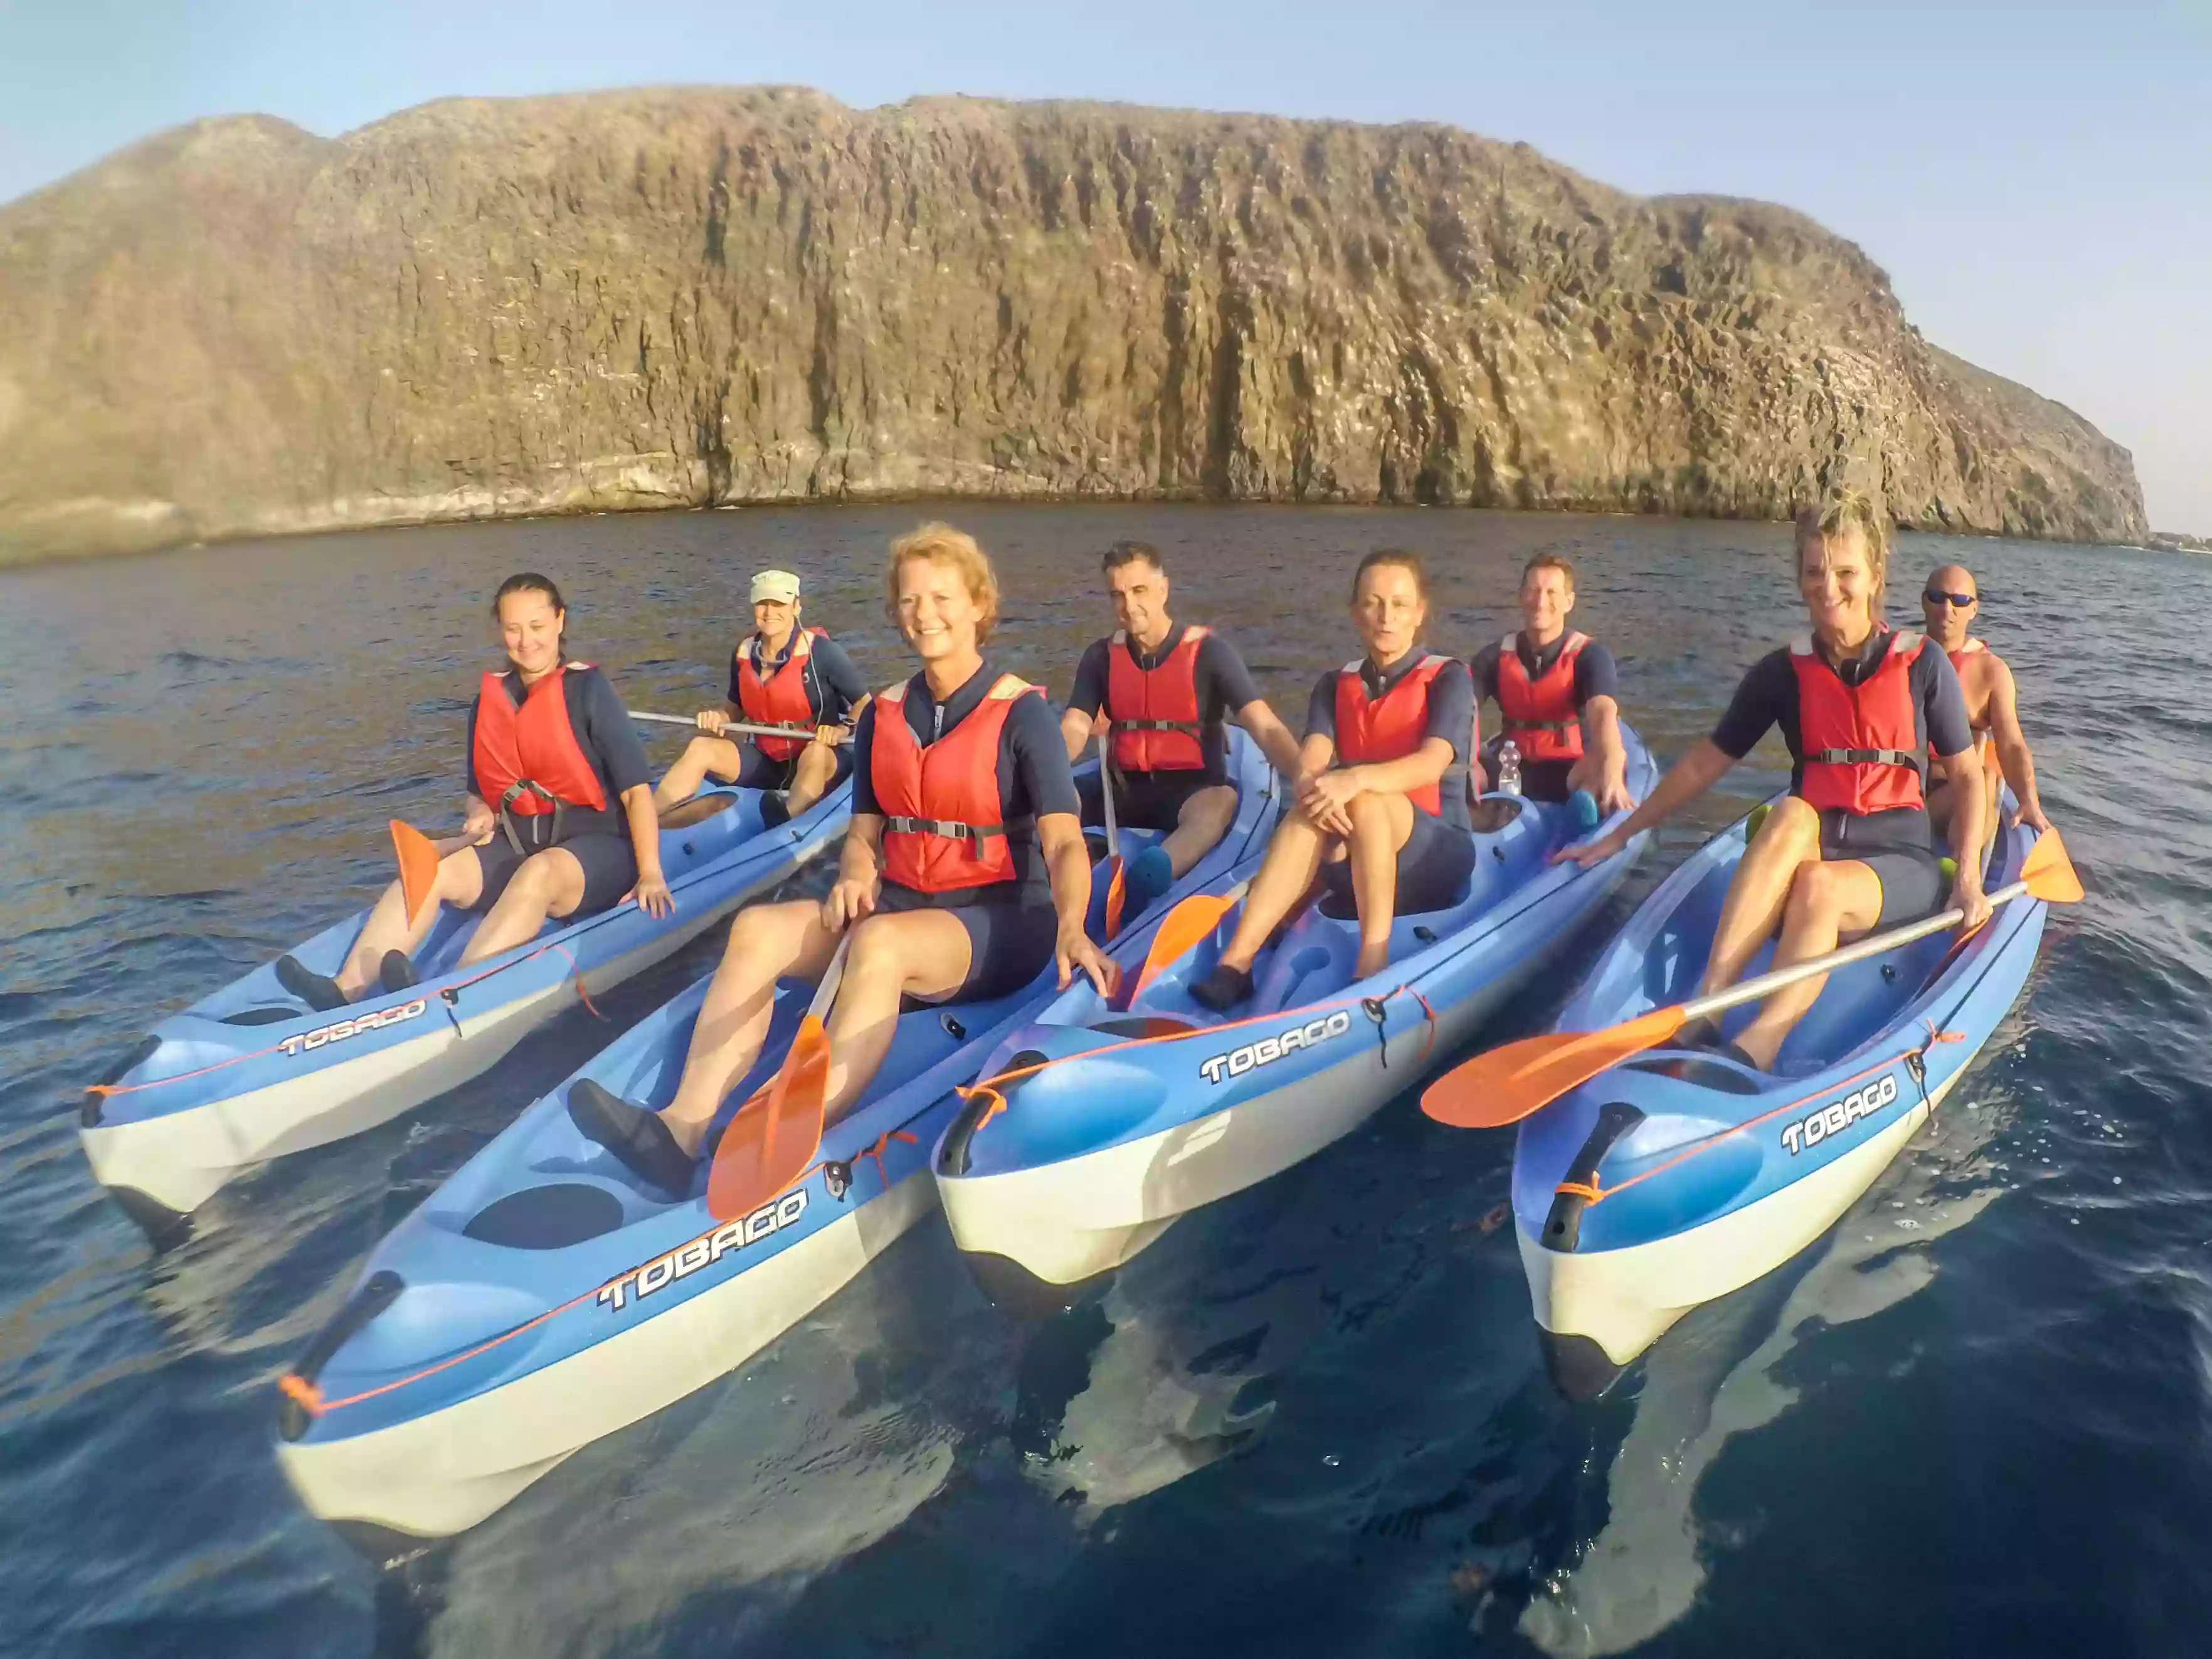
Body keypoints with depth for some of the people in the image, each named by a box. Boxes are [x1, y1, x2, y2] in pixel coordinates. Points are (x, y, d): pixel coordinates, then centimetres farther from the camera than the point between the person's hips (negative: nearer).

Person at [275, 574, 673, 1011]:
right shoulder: (489, 701, 11)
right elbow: (480, 792, 21)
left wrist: (650, 874, -19)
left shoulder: (587, 689, -6)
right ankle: (345, 992, -34)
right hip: (517, 844, 6)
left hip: (596, 848, -6)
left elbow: (636, 789, -11)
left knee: (539, 871, -38)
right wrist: (481, 817, -4)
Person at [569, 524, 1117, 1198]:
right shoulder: (883, 715, 11)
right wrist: (854, 878, -10)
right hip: (898, 905, 5)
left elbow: (1064, 842, -17)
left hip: (998, 921, -5)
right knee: (758, 927, -20)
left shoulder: (1021, 712, -7)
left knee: (879, 941, -37)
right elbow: (865, 832, 13)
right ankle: (680, 1130, -32)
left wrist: (1070, 929, -36)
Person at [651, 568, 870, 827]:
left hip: (822, 761, -5)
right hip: (766, 762, 5)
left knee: (815, 752, -39)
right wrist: (718, 717, -4)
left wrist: (842, 730, -25)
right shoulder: (744, 653, 2)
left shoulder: (821, 651, -13)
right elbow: (737, 707, 18)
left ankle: (782, 828, -59)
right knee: (700, 747, -14)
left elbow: (865, 703, -6)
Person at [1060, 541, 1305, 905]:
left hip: (1192, 789, -4)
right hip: (1125, 790, 4)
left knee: (1221, 801, -38)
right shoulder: (1102, 656, 5)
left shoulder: (1208, 650, -6)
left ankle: (1153, 871, -69)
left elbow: (1265, 728, -15)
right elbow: (1074, 730, -4)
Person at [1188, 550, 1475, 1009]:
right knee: (1313, 810, -32)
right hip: (1354, 866, 3)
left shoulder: (1448, 678, -2)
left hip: (1437, 855, -3)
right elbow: (1309, 763, -10)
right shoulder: (1335, 685, 9)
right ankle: (1235, 963, -44)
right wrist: (1312, 787, -35)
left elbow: (1432, 764, -21)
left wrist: (1356, 779, -40)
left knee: (1364, 800, -34)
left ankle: (1374, 964, -42)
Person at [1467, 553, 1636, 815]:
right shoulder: (1494, 656, 1)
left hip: (1569, 776, -2)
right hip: (1512, 771, 2)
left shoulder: (1590, 655, -9)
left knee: (1615, 759, -37)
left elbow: (1603, 713, -29)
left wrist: (1611, 776, -51)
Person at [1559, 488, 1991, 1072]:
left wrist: (1969, 875, -8)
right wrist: (1619, 836, 6)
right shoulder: (1784, 672, 4)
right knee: (1792, 815, -35)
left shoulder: (1922, 666, 0)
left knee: (1816, 886, -36)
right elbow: (1703, 765, 7)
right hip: (1806, 852, 1)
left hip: (1902, 860, -1)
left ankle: (1749, 1057, -51)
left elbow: (1966, 776, 6)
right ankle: (1703, 1012, -46)